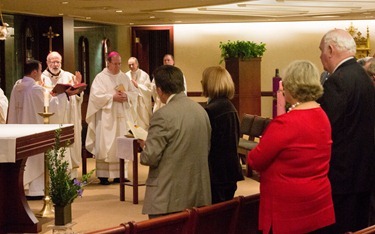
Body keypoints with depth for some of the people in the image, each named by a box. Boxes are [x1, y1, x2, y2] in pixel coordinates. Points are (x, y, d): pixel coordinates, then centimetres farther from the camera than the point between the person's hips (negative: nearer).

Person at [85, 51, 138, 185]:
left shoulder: (124, 77, 13)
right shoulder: (101, 78, -2)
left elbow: (134, 93, 10)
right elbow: (96, 95, -12)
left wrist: (126, 96, -10)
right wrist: (112, 97, -18)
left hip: (122, 117, 5)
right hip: (106, 118, -5)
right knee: (106, 146, -5)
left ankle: (119, 174, 10)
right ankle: (103, 176, -3)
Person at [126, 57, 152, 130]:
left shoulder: (144, 75, -2)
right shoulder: (126, 75, 7)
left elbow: (149, 90, -7)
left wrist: (137, 85, -11)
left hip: (142, 105, -3)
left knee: (143, 125, -2)